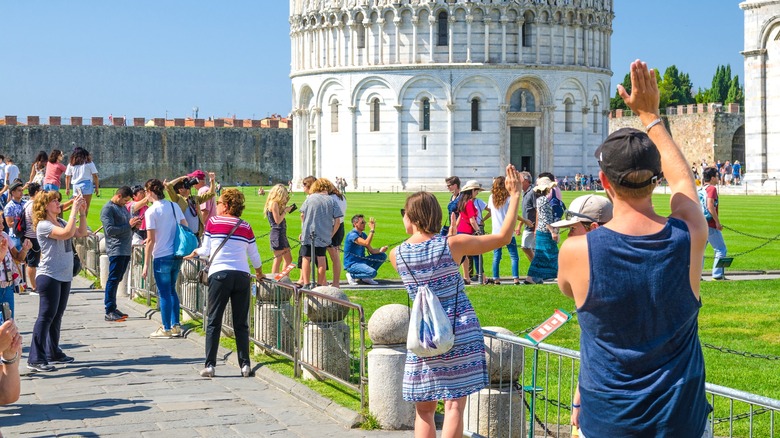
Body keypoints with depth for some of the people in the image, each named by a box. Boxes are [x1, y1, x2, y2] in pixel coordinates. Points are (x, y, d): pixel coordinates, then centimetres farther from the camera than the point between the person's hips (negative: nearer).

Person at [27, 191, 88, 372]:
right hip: (49, 276, -9)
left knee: (57, 316, 15)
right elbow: (67, 233, -28)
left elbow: (81, 233, 14)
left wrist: (82, 212, 3)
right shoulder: (43, 225, -15)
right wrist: (74, 210, -22)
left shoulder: (61, 222, 12)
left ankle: (53, 353, 24)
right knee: (46, 316, -11)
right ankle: (35, 359, -12)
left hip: (64, 276, 9)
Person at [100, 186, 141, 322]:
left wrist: (134, 224, 5)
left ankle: (113, 308, 18)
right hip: (116, 250, -9)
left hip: (126, 249, 9)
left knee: (117, 280, 12)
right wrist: (129, 225, -17)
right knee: (113, 280, -7)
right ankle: (109, 312, -5)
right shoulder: (108, 209, -9)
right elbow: (110, 230, -18)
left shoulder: (123, 207, 19)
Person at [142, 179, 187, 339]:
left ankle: (166, 329, 7)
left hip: (162, 257, -6)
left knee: (164, 293, 2)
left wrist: (146, 264, -9)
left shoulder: (151, 211, -12)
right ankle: (176, 326, 19)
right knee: (172, 290, 18)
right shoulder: (175, 206, 6)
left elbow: (151, 240, -14)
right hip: (177, 255, 7)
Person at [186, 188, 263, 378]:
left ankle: (210, 365, -3)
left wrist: (195, 253, 29)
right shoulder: (246, 227, 9)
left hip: (219, 274, -2)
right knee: (241, 324, 7)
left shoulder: (213, 222, 2)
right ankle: (245, 365, 3)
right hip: (242, 276, 2)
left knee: (214, 322, 2)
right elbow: (254, 255, 15)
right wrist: (259, 274, 34)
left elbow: (206, 250, 6)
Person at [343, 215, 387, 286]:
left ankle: (365, 277, 5)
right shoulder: (352, 235, -17)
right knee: (372, 272, -30)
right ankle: (351, 275, -6)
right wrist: (372, 229, -27)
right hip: (352, 264, -9)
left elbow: (371, 250, 10)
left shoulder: (363, 235, 12)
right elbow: (366, 243, -31)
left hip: (361, 261, 9)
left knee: (383, 256, 4)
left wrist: (380, 250, -11)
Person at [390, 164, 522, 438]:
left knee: (424, 410, 11)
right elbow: (503, 237, -4)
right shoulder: (452, 245, -8)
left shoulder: (396, 255, -3)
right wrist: (514, 196, 1)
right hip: (461, 334, -1)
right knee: (454, 406, 1)